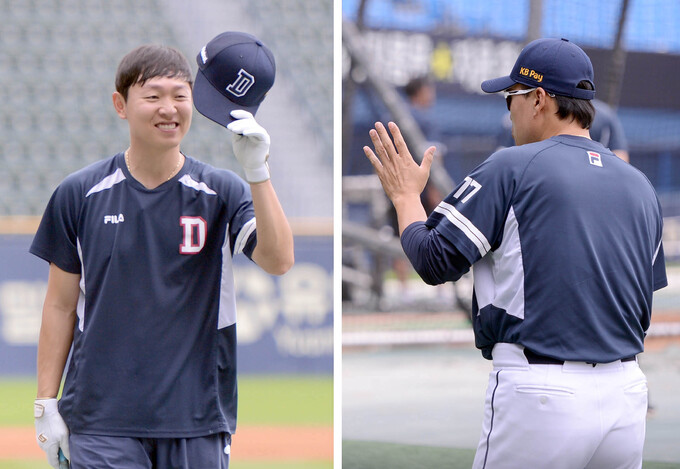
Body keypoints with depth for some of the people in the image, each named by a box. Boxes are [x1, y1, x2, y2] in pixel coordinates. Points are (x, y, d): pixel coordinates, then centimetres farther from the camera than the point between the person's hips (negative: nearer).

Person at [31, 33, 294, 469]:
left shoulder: (222, 192, 2)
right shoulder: (80, 194, 3)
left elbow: (279, 260, -14)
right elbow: (61, 305, 8)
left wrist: (257, 171, -25)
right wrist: (46, 404, 5)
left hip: (197, 421, 1)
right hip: (102, 417, -1)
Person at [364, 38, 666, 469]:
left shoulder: (512, 168, -6)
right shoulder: (642, 187, 12)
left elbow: (435, 261, -6)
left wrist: (405, 195, 12)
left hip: (540, 395, -6)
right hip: (626, 395, 6)